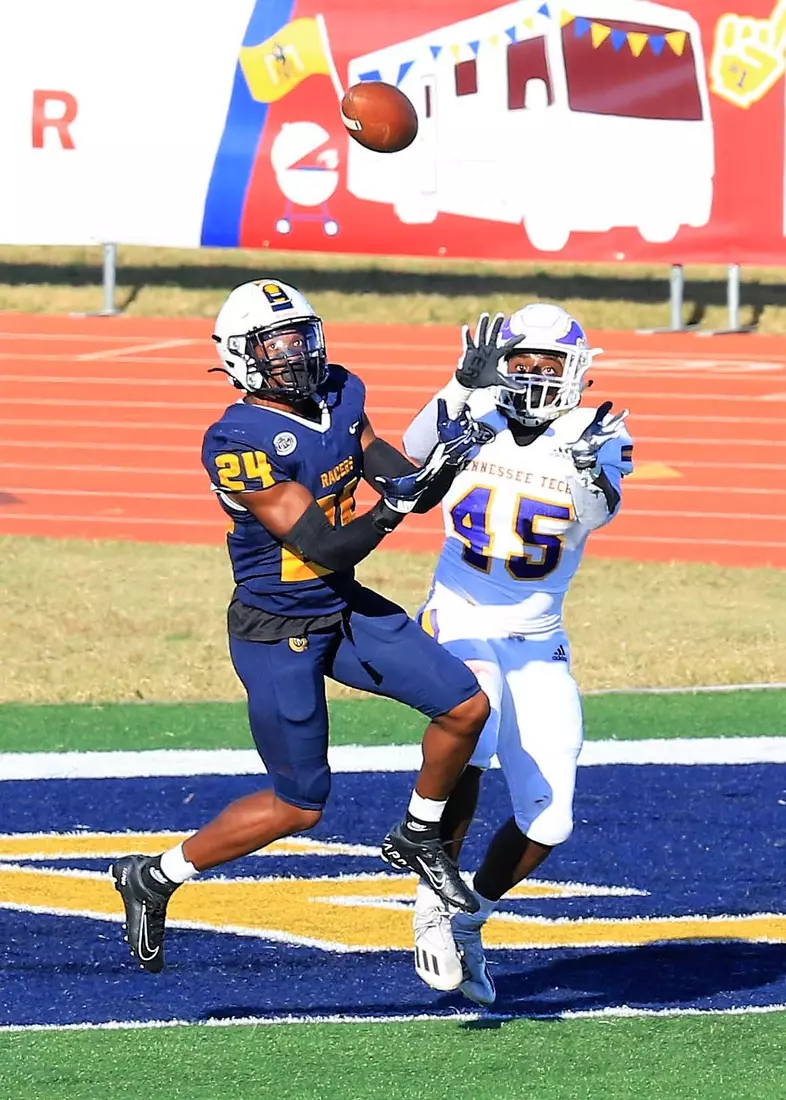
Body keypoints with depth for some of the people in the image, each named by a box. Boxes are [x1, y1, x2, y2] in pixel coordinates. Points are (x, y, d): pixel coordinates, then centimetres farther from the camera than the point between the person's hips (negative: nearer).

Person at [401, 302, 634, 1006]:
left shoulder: (597, 437, -3)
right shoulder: (476, 413, -3)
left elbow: (594, 515, -23)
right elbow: (418, 451, -24)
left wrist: (593, 476, -44)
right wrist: (463, 386, -38)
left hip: (539, 647, 2)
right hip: (459, 625, -2)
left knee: (547, 822, -3)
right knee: (468, 740, -32)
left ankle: (468, 921, 24)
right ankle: (435, 904, -13)